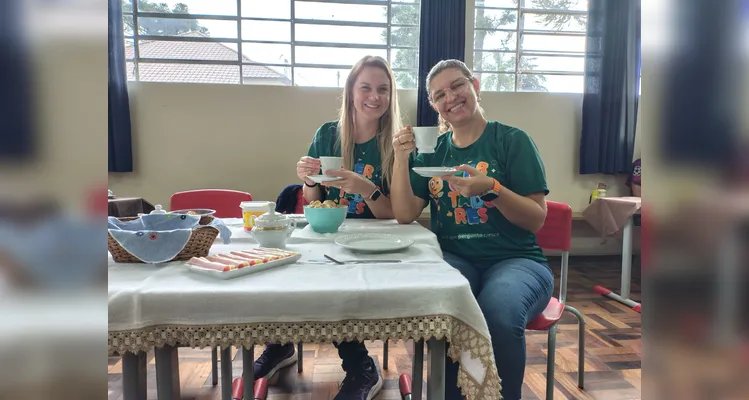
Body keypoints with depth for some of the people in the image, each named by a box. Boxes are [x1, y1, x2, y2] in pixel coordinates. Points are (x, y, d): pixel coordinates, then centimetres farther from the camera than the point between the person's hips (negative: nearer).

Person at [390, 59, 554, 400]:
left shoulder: (512, 141, 2)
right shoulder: (432, 151, 12)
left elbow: (537, 219, -3)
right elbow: (405, 215, 3)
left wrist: (491, 189, -21)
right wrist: (401, 158, -8)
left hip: (515, 259, -2)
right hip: (454, 259, 2)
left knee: (499, 312, -35)